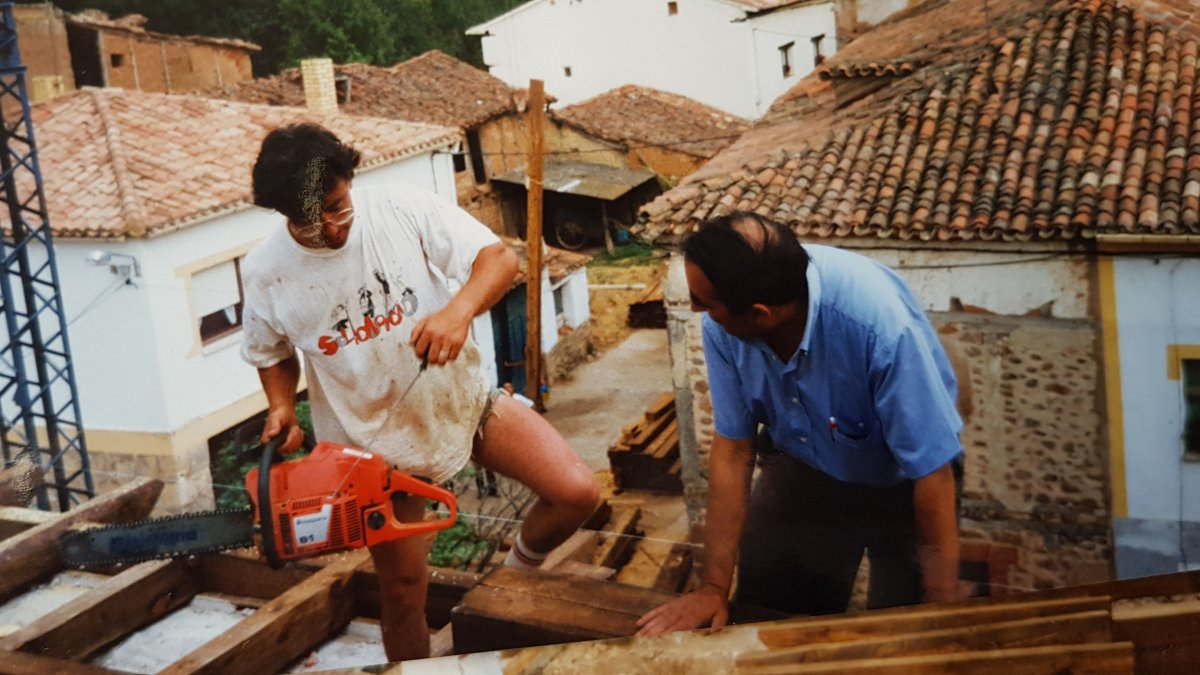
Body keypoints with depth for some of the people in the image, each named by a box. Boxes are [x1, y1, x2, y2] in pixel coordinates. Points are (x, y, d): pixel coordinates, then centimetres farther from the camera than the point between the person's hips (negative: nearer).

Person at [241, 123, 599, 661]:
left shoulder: (403, 208, -16)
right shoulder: (266, 273, -11)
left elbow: (498, 258, -20)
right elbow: (273, 353, 7)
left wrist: (460, 309, -40)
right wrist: (281, 408, -13)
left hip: (460, 399, 0)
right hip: (375, 441, 0)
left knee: (578, 493, -12)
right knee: (403, 593, 9)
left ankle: (518, 571, 19)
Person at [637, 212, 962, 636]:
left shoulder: (882, 325, -39)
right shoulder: (722, 325, -25)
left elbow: (933, 474, -30)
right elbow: (732, 449, -14)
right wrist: (715, 587, -12)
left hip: (900, 485, -3)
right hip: (804, 466, 4)